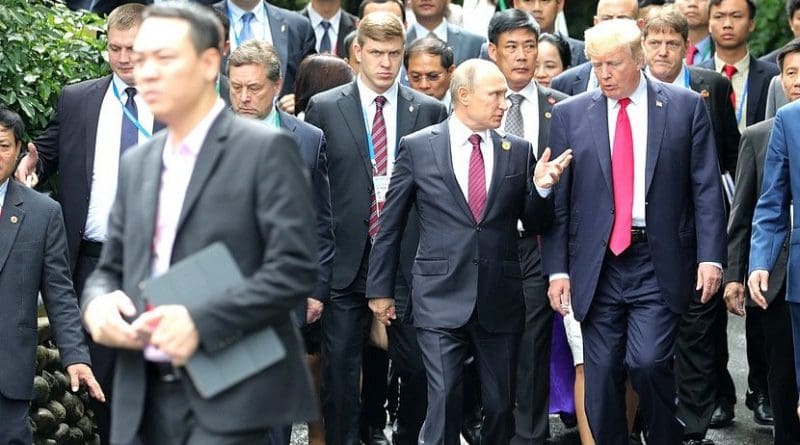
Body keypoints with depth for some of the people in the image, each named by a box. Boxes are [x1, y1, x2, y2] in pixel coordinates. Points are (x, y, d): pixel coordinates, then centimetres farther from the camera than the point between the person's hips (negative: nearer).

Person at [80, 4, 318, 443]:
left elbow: (295, 268, -12)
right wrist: (97, 302, -5)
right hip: (148, 396, 7)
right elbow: (111, 267, 19)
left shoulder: (265, 149, -4)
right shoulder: (136, 163, 17)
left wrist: (201, 322, -21)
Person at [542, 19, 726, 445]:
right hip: (597, 263, 2)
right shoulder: (569, 114, 5)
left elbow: (706, 189, 1)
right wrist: (557, 269, 0)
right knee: (601, 375, 4)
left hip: (659, 262, -2)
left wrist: (709, 256, -7)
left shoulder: (686, 107, 3)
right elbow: (558, 199, 6)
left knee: (648, 361, -13)